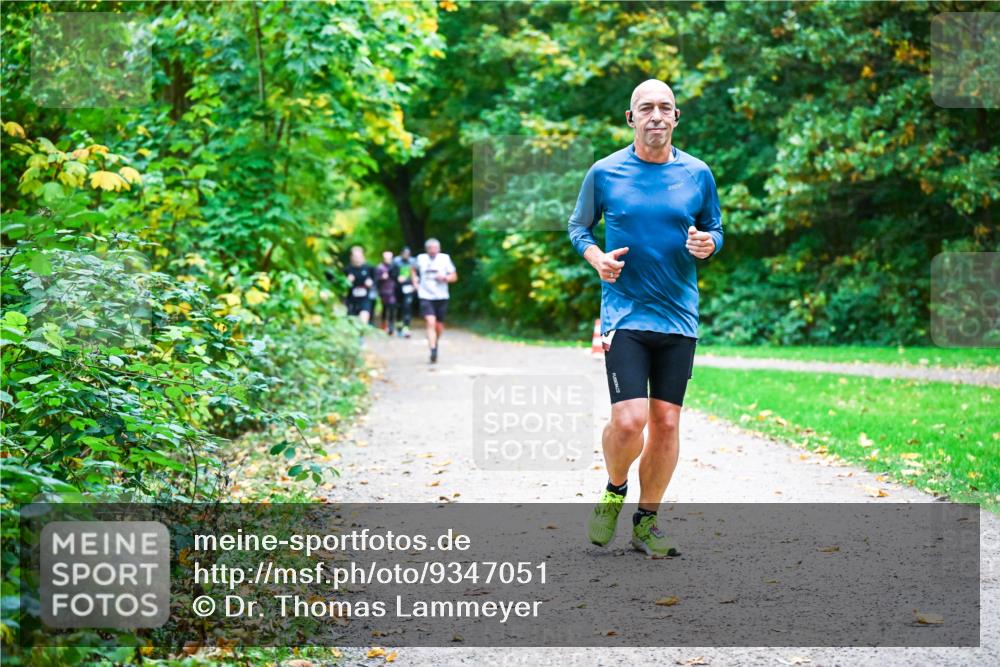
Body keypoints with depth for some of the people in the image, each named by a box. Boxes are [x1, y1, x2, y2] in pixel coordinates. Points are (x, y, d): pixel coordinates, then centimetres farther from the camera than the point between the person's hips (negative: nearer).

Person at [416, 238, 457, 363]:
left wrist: (445, 278, -17)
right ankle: (433, 350, -25)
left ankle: (435, 344, 39)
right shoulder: (421, 258, 4)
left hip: (441, 297, 1)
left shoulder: (445, 258, 1)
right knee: (430, 323, -19)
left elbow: (454, 276, 3)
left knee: (439, 326, 10)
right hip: (426, 297, -1)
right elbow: (415, 271, 24)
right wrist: (416, 284, 10)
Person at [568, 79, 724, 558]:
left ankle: (646, 521, 19)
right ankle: (614, 491, 16)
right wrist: (595, 258, -6)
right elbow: (579, 227, 14)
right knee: (628, 420, -15)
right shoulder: (605, 172, 0)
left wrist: (708, 244, -7)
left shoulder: (698, 174, 5)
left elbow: (714, 230, 16)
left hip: (679, 316, 2)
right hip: (625, 314, -2)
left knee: (666, 423, 3)